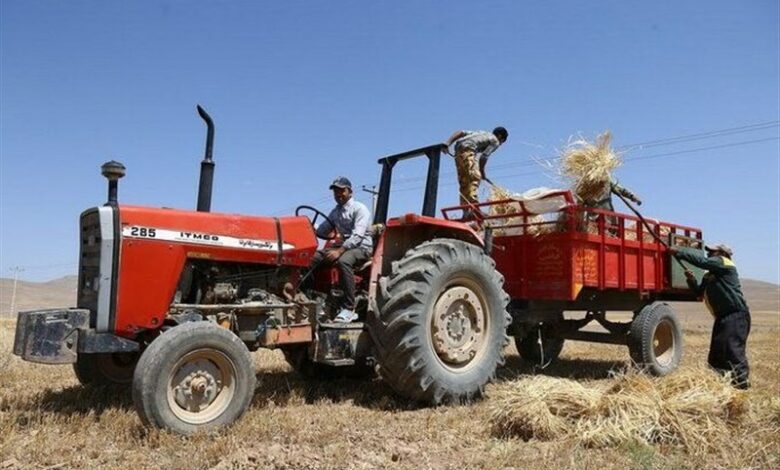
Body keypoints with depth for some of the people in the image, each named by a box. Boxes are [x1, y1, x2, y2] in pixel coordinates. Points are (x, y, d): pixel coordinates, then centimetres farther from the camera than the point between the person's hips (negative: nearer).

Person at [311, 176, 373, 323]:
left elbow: (357, 235, -20)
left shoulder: (359, 208, -7)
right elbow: (322, 231, 19)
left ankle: (349, 309, -36)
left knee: (343, 261, -39)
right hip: (342, 246, 7)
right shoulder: (335, 212, 18)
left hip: (361, 247, -7)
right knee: (312, 258, -11)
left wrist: (339, 251, -31)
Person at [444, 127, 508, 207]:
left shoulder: (482, 133, 32)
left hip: (458, 149, 8)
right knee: (475, 177, -16)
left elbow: (460, 132, 20)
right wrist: (482, 171, 12)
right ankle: (472, 205, -33)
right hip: (468, 150, -8)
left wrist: (447, 142, 10)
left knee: (464, 182, 8)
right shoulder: (495, 141, 11)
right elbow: (484, 156, -2)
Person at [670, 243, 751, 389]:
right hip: (722, 316, 10)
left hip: (736, 314, -10)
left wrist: (679, 252, -15)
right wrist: (692, 280, 1)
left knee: (734, 349, -14)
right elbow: (700, 292, 19)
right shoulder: (709, 275, 20)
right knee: (716, 351, 12)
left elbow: (702, 261, -19)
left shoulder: (724, 263, -5)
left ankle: (741, 384, -9)